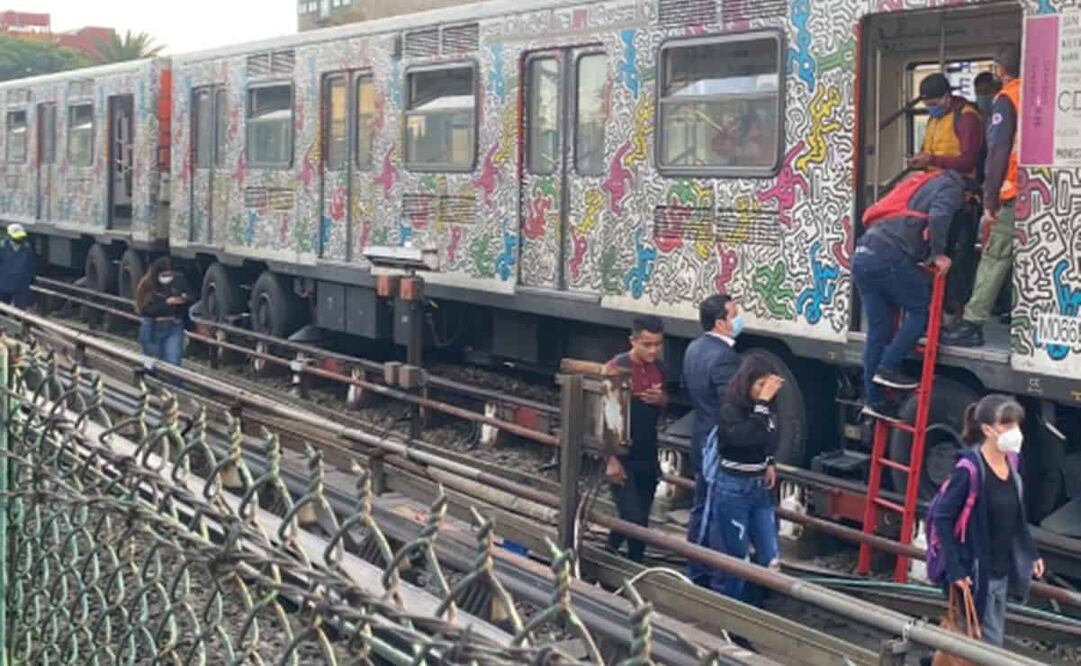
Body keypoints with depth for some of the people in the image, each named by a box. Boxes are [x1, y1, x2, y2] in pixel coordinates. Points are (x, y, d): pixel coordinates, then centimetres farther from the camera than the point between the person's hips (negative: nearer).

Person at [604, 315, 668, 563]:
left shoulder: (658, 367, 4)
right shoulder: (617, 368, -15)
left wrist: (661, 399, -7)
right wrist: (611, 460, -19)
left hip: (648, 457, 7)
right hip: (622, 458, -6)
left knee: (641, 519, 11)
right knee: (634, 519, -11)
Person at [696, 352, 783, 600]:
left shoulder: (766, 411, 1)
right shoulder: (730, 412, -17)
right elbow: (750, 437, -36)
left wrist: (769, 464, 7)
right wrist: (762, 401, -34)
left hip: (760, 488, 6)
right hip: (733, 490, -6)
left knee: (771, 560, 4)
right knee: (732, 560, 1)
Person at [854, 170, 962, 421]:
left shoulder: (921, 183, 33)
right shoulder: (950, 186, 8)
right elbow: (938, 216, -14)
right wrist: (938, 254, -5)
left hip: (862, 255, 8)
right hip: (889, 256, -8)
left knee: (878, 330, 9)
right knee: (922, 308, 5)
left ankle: (873, 400, 9)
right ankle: (888, 368, -2)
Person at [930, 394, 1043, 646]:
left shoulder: (1010, 461, 2)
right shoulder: (970, 468, -21)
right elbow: (942, 517, -19)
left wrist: (1030, 553, 13)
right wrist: (954, 569, -23)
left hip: (1002, 569, 8)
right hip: (976, 572, -8)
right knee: (989, 641, 0)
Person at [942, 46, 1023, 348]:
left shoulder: (1006, 99, -4)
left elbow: (998, 152, -11)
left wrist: (990, 203, -11)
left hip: (1013, 195, -6)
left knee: (994, 259, -5)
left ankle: (972, 324, -6)